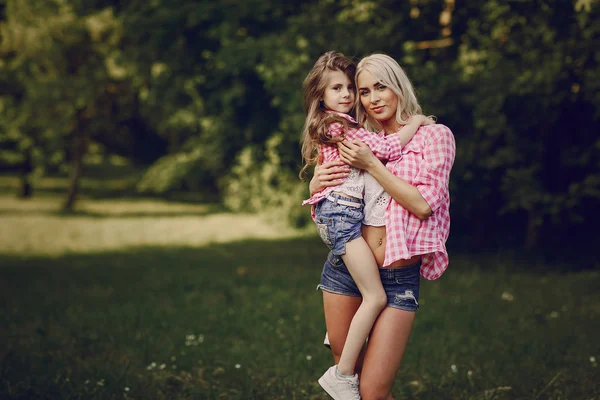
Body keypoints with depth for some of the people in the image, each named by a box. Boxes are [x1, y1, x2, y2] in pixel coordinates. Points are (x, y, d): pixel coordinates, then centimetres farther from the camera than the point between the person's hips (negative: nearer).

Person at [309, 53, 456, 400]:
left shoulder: (435, 135, 0)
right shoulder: (360, 141, 12)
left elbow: (423, 204, -12)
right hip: (345, 265, 4)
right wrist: (317, 183, -3)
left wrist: (372, 165, -13)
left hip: (398, 277, -4)